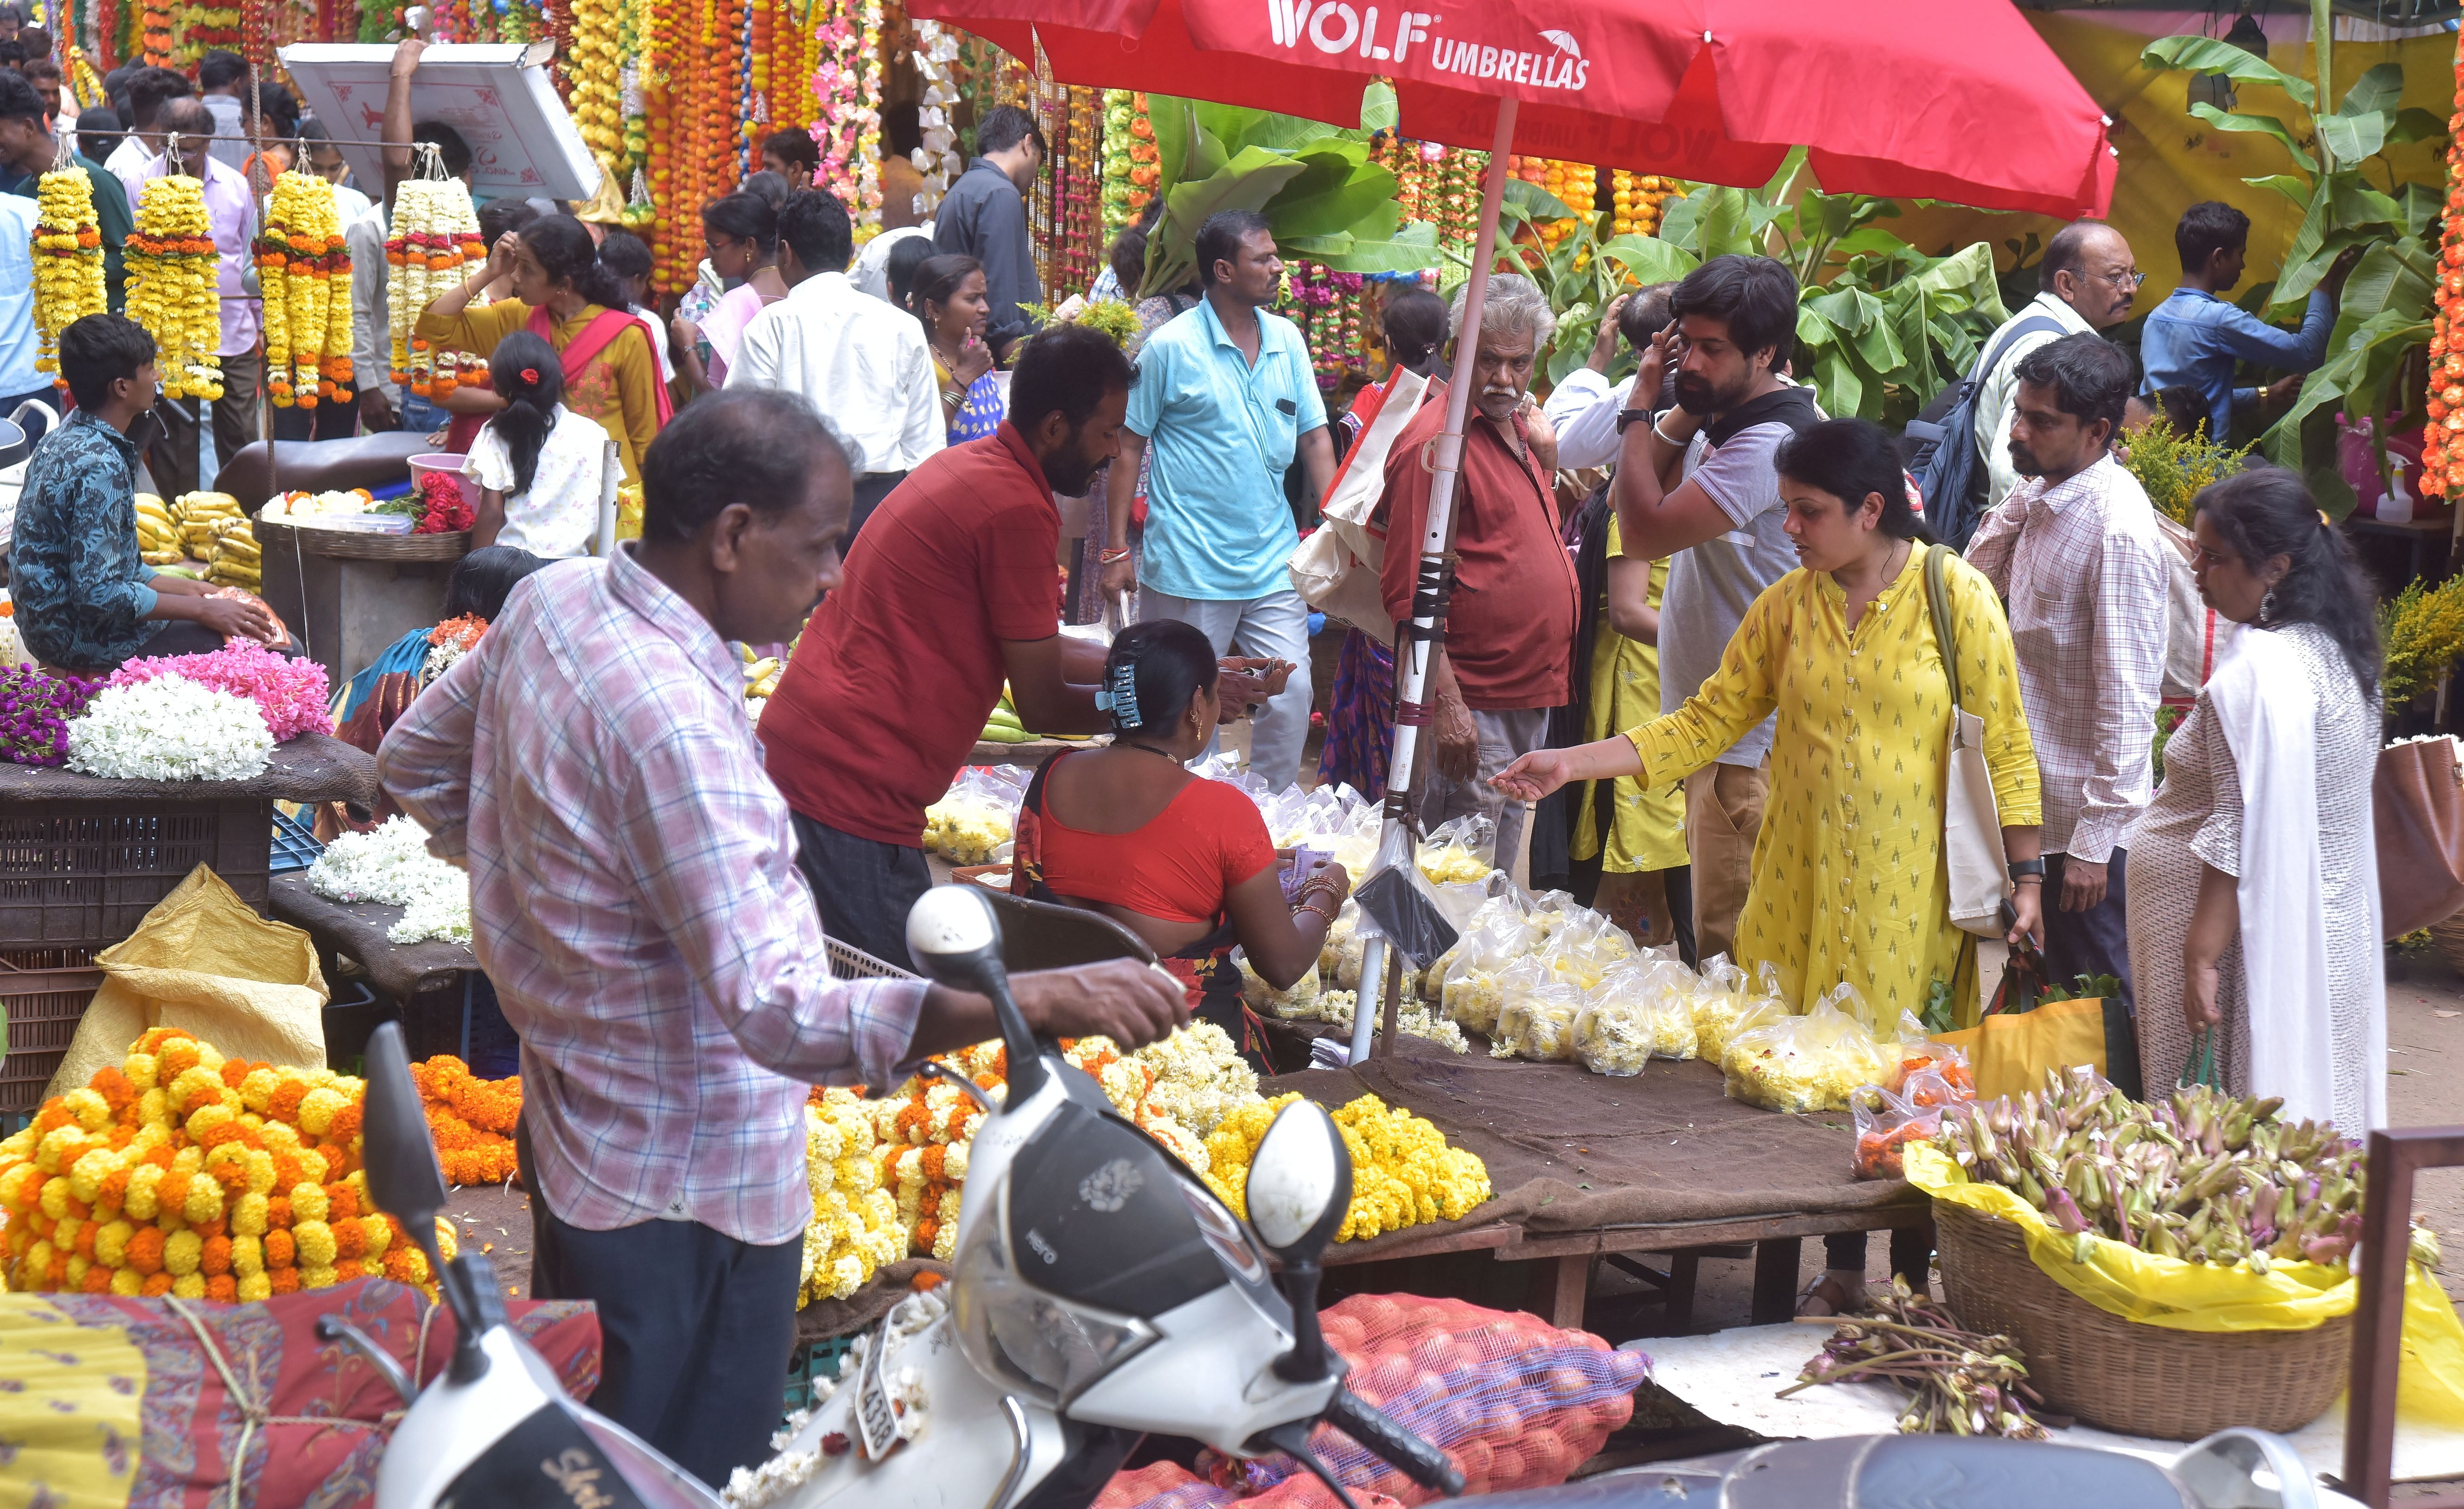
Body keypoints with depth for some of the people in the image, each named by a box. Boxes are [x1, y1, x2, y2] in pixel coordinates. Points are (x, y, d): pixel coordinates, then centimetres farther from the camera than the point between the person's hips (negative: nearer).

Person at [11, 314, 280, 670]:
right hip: (85, 639, -11)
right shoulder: (99, 466, -23)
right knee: (278, 651, -13)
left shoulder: (68, 438, 7)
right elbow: (98, 594, -27)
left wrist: (187, 589, 11)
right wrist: (201, 608, -19)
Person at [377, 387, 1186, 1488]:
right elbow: (781, 1015, -38)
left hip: (570, 1126, 10)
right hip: (690, 1194, -9)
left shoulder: (550, 600, -3)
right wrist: (1031, 1002, -44)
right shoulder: (674, 722, -33)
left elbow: (414, 759, 15)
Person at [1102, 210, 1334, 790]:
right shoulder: (1171, 347, -8)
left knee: (1291, 693, 1)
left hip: (1274, 561, 5)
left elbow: (1315, 438, 11)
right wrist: (1116, 550, -7)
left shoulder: (1287, 340, 7)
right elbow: (1128, 447, -4)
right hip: (1189, 565, -4)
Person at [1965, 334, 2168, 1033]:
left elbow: (2129, 695, -22)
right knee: (2053, 984, 18)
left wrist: (2094, 838, -21)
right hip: (2038, 800, 9)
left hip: (2089, 816, -9)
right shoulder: (2042, 496, 4)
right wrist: (2012, 512, -1)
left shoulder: (2119, 527, -22)